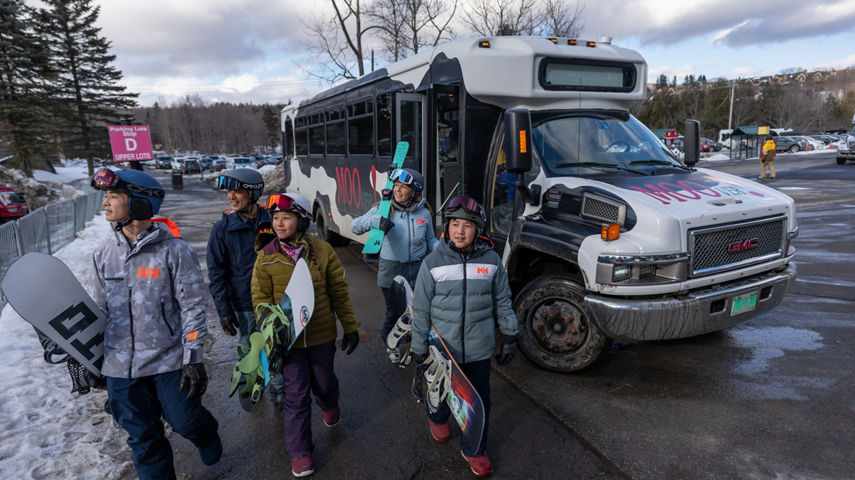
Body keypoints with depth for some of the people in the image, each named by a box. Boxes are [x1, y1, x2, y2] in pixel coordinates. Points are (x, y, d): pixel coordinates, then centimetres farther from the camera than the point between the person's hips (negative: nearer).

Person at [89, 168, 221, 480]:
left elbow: (193, 308, -10)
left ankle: (206, 434, 41)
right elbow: (96, 311, 11)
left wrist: (193, 359, -12)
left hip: (170, 361, -4)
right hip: (121, 366, 4)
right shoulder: (104, 255, 2)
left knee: (184, 421, 7)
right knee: (142, 437, 14)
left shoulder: (175, 251, -12)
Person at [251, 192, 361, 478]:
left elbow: (339, 292, -1)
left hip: (322, 334, 1)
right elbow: (261, 298, -1)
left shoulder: (322, 251, -8)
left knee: (323, 382, 18)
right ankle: (299, 452, 26)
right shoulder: (266, 257, -8)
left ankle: (330, 405, 55)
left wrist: (350, 327, 2)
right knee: (296, 394, 6)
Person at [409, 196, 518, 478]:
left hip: (479, 349, 1)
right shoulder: (433, 263, -12)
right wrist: (419, 350, -3)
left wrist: (509, 338, 7)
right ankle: (437, 418, 56)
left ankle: (473, 449, 39)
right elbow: (421, 311, -6)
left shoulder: (491, 261, -8)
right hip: (443, 348, -1)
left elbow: (502, 302, 4)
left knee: (479, 401, 13)